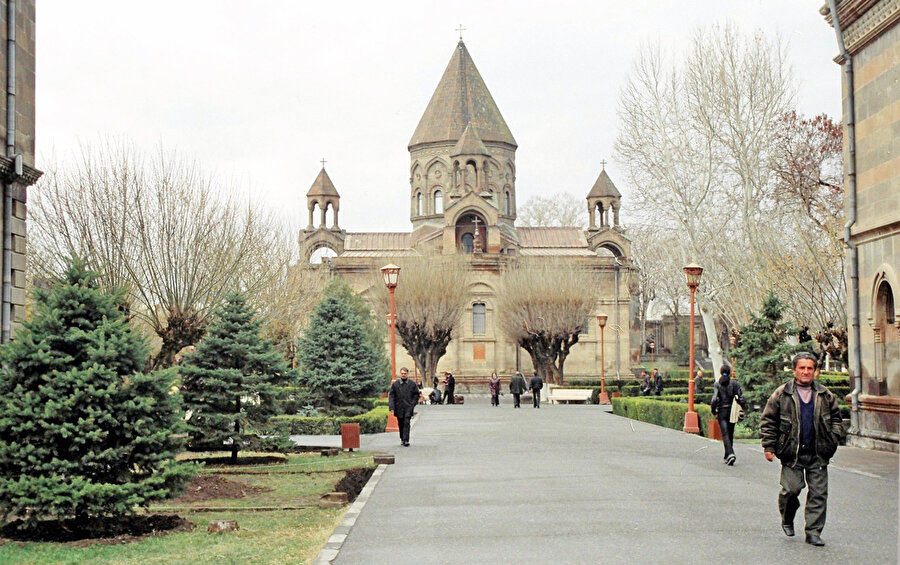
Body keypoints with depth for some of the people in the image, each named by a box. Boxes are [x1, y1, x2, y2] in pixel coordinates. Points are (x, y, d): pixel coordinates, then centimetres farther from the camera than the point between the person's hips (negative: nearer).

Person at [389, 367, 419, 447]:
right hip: (399, 407, 2)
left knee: (406, 423, -11)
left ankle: (406, 440, -13)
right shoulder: (395, 384, 3)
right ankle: (402, 439, 24)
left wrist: (413, 404, -1)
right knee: (401, 424, 10)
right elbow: (391, 395, 1)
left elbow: (416, 394, 10)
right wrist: (391, 407, -8)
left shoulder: (412, 384, 3)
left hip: (408, 407, -2)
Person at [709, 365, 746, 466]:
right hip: (732, 411, 2)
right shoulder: (735, 383, -1)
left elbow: (714, 399, -12)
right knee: (730, 434, 16)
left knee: (725, 434, -6)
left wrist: (713, 412, -1)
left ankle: (730, 454, -26)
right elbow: (740, 398, -5)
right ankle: (727, 456, 24)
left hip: (722, 412, -2)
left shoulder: (717, 384, -5)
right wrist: (744, 407, 11)